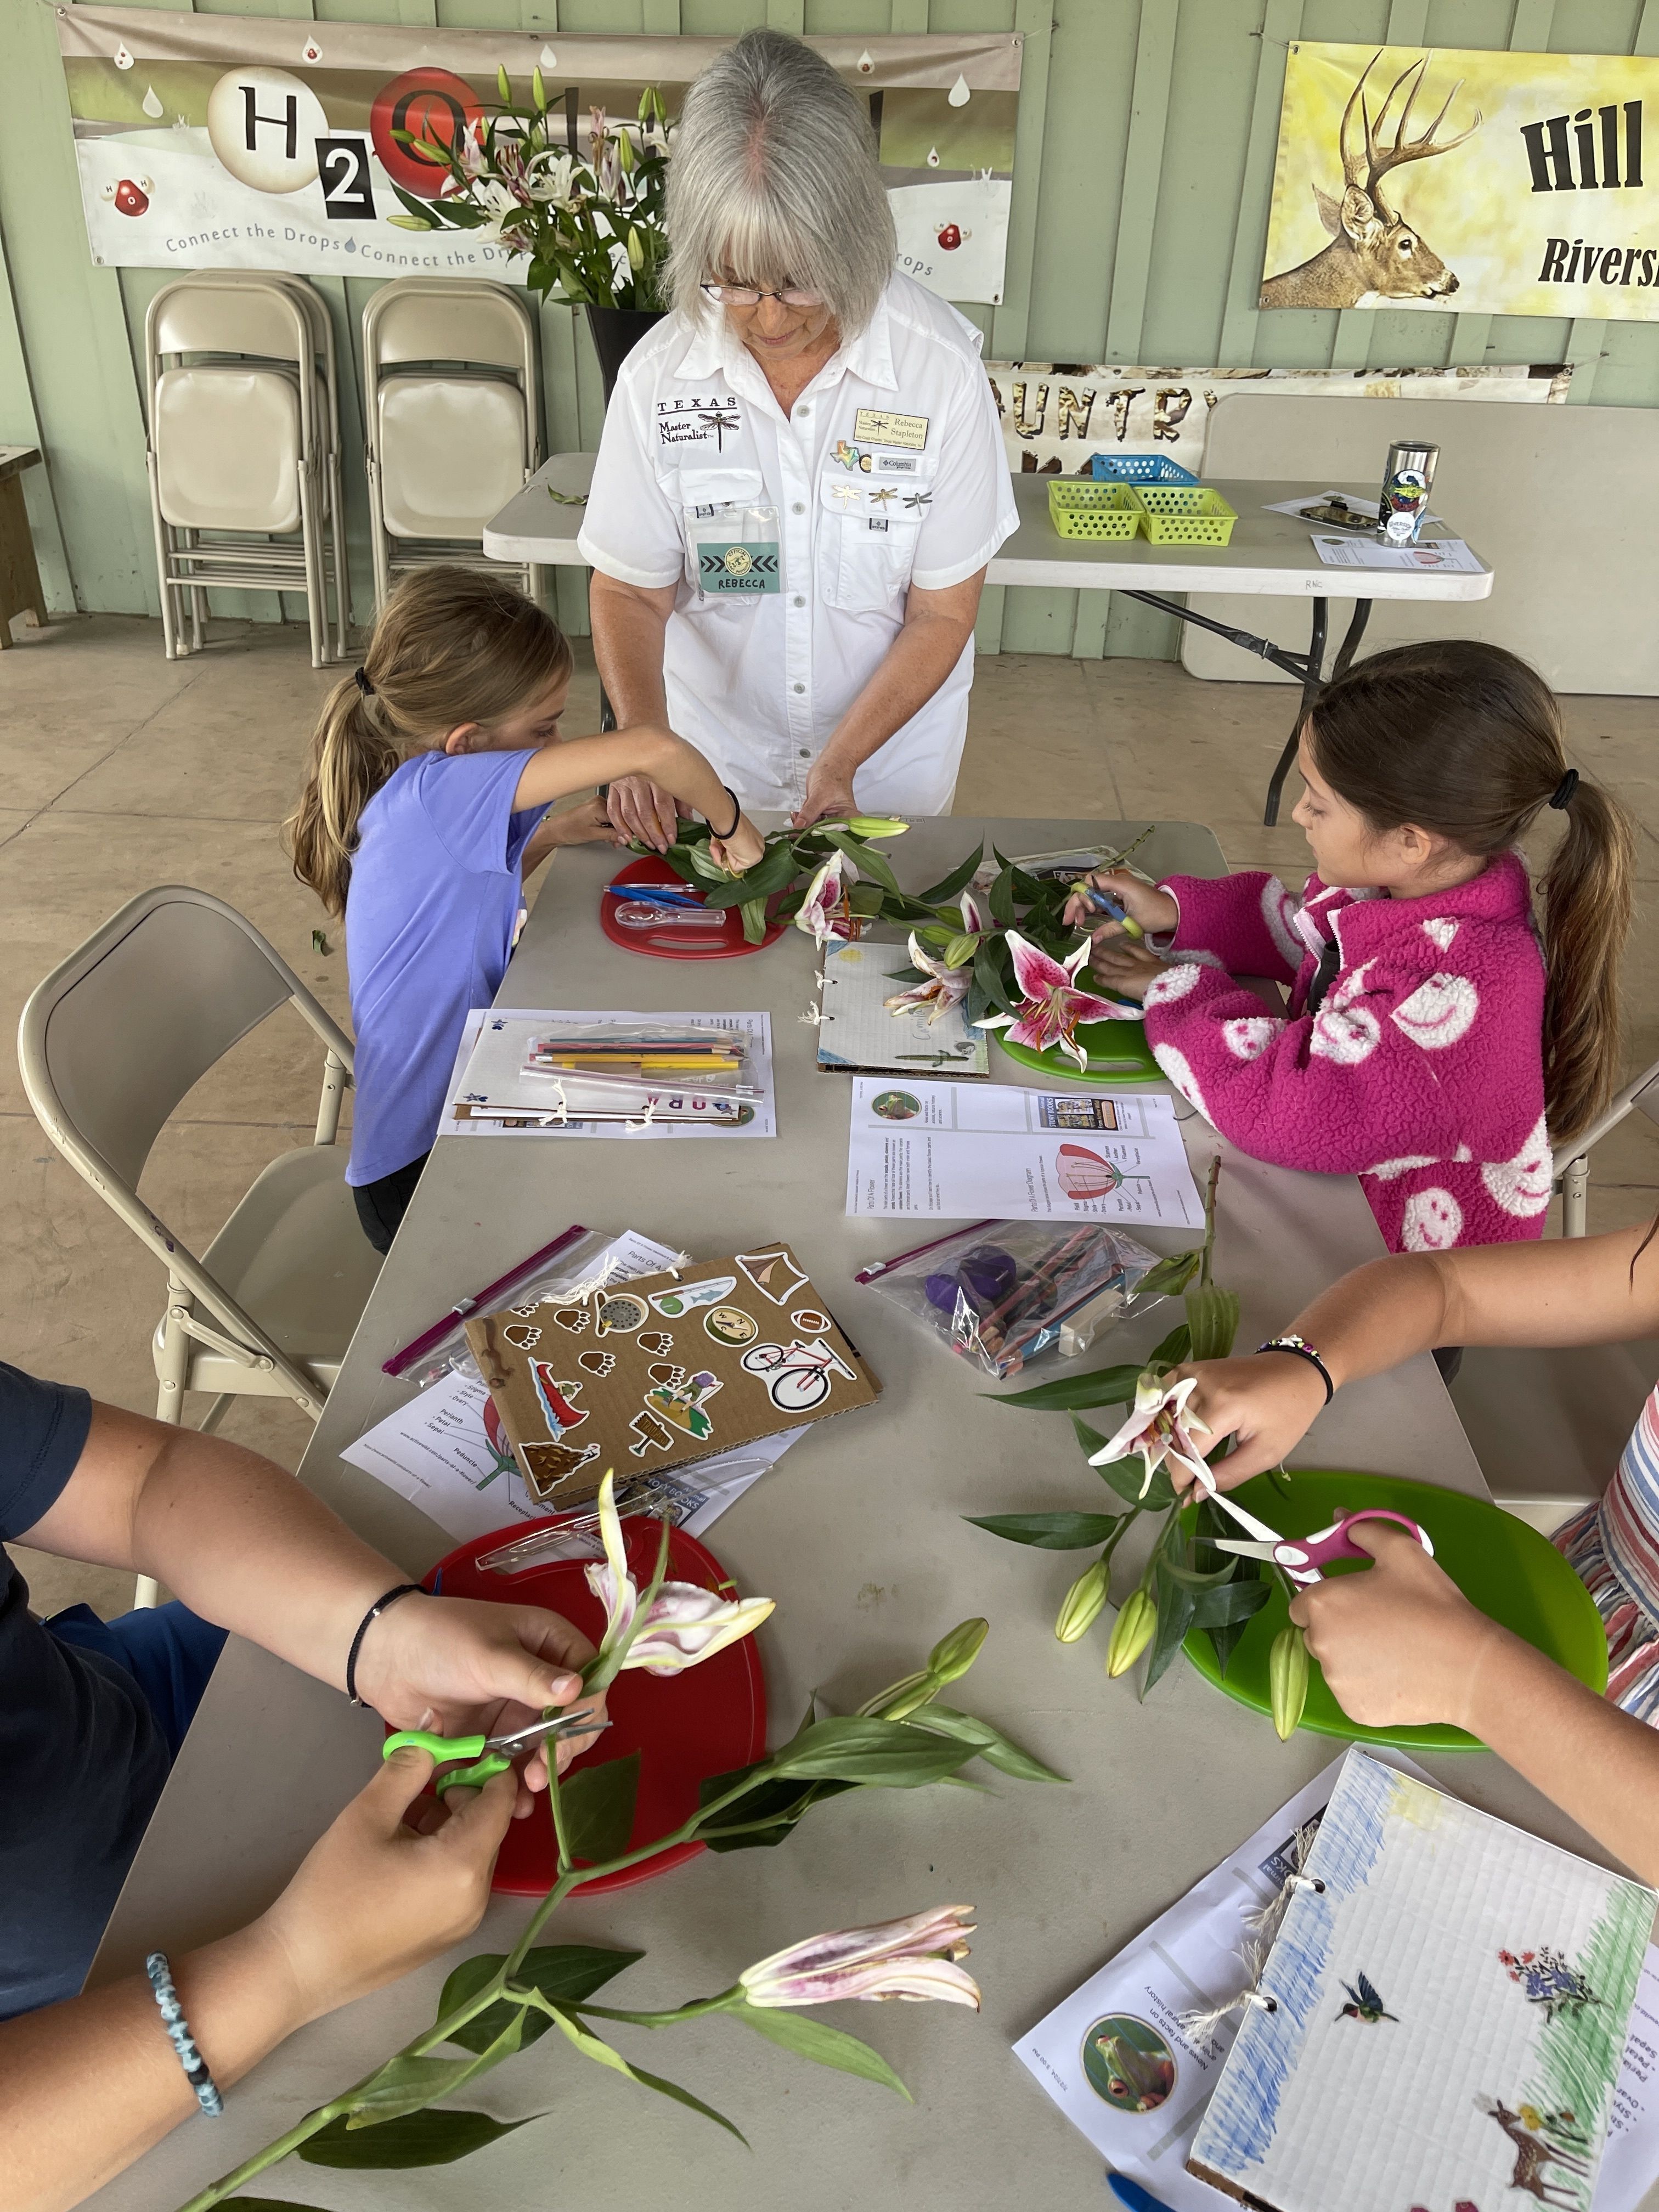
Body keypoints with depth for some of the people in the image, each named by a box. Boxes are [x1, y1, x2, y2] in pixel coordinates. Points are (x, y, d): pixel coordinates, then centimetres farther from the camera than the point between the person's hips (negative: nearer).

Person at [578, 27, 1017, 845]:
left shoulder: (942, 367, -18)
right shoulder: (658, 375, -14)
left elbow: (943, 614, -13)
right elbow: (629, 591, -8)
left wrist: (842, 760, -23)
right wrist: (642, 742, -27)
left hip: (891, 745, 0)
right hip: (716, 751, 1)